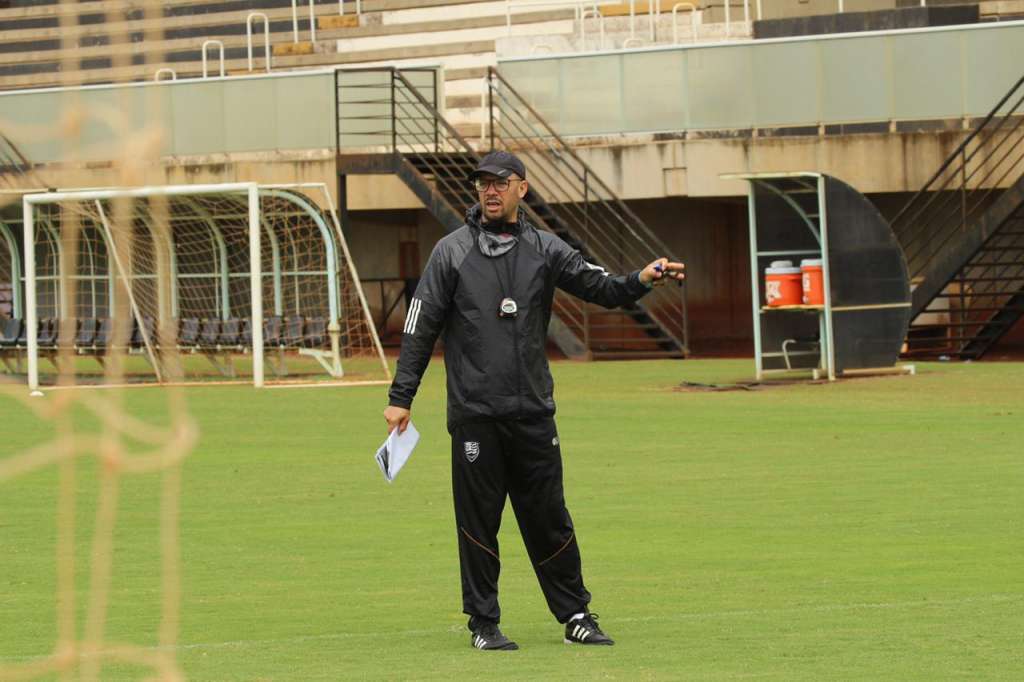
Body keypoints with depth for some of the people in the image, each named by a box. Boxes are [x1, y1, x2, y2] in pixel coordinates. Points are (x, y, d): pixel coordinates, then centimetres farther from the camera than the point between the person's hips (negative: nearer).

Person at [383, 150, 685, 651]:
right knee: (478, 520, 1)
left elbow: (600, 288, 0)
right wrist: (401, 398, -3)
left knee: (549, 518, 6)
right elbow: (420, 327, 2)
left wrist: (641, 281, -22)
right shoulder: (452, 252, 3)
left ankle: (575, 615, 13)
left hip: (534, 412, 2)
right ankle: (483, 623, 9)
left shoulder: (546, 250, 9)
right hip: (475, 414, -2)